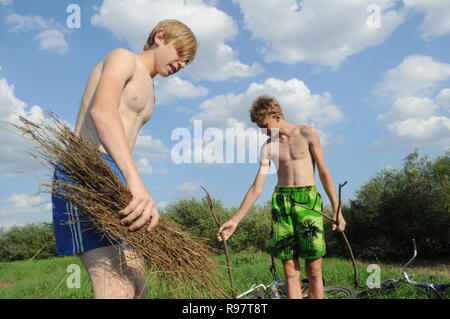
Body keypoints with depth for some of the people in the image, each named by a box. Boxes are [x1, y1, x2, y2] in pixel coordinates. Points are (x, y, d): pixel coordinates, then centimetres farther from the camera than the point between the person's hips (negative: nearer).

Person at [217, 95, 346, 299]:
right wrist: (235, 220, 4)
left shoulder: (307, 133, 3)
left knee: (314, 269, -3)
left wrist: (337, 209, -2)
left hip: (308, 199, -2)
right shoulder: (268, 148, 10)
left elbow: (324, 172, 3)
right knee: (290, 270, 0)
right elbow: (256, 188, 9)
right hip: (281, 201, 2)